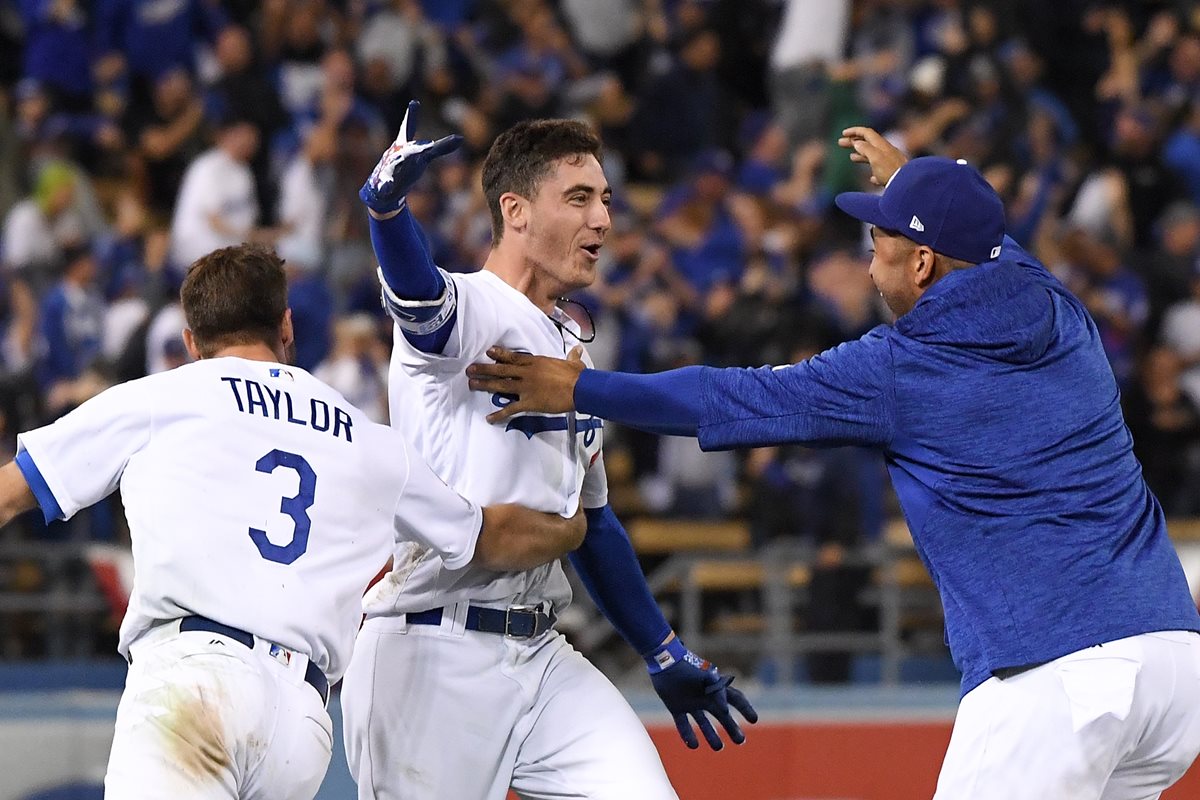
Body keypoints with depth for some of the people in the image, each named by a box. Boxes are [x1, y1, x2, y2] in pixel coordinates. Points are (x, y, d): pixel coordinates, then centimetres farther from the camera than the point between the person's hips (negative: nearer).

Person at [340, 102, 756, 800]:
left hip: (544, 660, 8)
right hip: (434, 660, -8)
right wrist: (388, 200, -54)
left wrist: (665, 653, 26)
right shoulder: (463, 311, -5)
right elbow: (413, 285, -31)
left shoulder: (571, 347, 20)